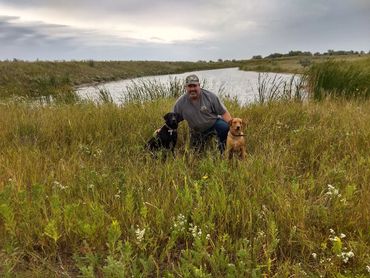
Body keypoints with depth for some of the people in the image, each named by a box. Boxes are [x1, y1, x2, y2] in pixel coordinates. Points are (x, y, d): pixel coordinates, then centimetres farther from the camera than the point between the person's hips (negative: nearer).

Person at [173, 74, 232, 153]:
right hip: (197, 131, 3)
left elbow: (224, 112, -14)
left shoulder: (210, 96, -16)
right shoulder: (180, 103, -10)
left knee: (224, 127, -33)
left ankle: (223, 151, -8)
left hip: (214, 123, -2)